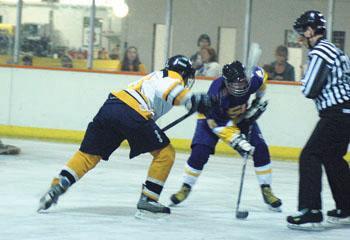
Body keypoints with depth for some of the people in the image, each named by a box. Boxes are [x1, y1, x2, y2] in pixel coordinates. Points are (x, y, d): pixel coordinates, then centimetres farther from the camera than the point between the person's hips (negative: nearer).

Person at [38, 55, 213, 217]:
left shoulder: (156, 76, 38)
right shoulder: (174, 76, 12)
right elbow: (170, 89, -13)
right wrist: (196, 101, -19)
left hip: (109, 106, 8)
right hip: (133, 114, -8)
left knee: (88, 154, 12)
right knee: (165, 154, 6)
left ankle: (57, 186, -2)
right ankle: (148, 200, 5)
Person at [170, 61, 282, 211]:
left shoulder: (253, 79, -30)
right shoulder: (216, 93, -40)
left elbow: (261, 74, -3)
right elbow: (217, 125, -34)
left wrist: (258, 101, -2)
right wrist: (237, 142, -41)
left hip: (241, 116, 4)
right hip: (212, 117, -4)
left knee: (260, 149, -10)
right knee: (200, 153, -18)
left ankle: (266, 191, 3)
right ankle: (186, 188, 4)